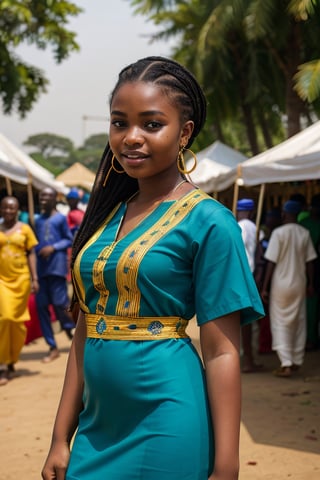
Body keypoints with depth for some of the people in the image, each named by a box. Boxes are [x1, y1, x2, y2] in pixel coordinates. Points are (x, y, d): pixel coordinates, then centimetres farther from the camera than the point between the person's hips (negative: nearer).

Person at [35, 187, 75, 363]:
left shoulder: (60, 218, 1)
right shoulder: (38, 220, 16)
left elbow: (69, 240, 0)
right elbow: (36, 242, 18)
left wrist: (53, 247, -13)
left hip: (57, 265, -5)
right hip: (41, 267, 5)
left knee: (59, 302, -10)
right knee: (41, 305, 2)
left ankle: (70, 328, 22)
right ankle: (52, 347, 9)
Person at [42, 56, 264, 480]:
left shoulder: (208, 221, -9)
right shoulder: (107, 215, 8)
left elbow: (222, 353, -11)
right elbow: (86, 329, 10)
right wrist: (61, 439, 9)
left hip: (168, 430, -5)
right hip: (97, 427, 6)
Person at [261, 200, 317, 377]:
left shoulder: (278, 233, -13)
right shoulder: (305, 233, 0)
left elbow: (271, 262, -13)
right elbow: (309, 261, 4)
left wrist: (265, 288, -8)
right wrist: (310, 283, 15)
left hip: (281, 284, -4)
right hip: (299, 283, 4)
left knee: (280, 324, 1)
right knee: (299, 322, 14)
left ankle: (286, 364, -8)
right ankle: (297, 361, 20)